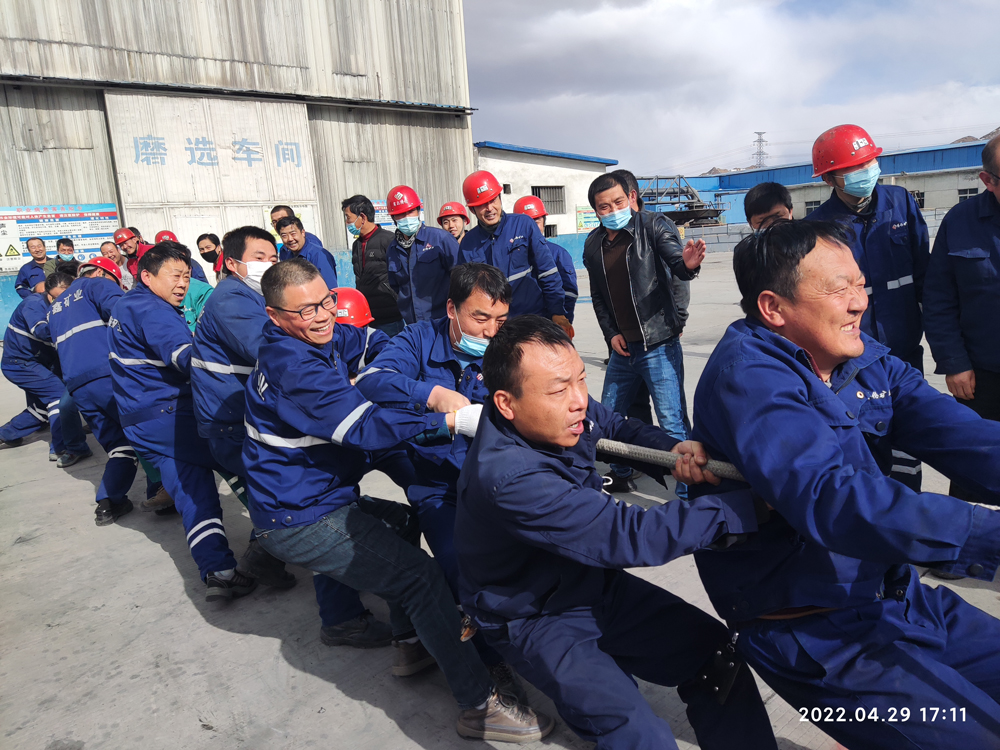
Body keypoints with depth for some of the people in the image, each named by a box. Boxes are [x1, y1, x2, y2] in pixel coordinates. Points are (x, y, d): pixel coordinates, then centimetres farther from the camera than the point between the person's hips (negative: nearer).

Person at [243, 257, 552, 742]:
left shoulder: (317, 339, 2)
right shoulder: (293, 365, -27)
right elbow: (365, 428, -33)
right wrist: (452, 421, -35)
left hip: (311, 499, 10)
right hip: (300, 524, -10)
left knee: (401, 519, 25)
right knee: (422, 577, -11)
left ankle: (412, 645, 31)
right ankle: (479, 706, -1)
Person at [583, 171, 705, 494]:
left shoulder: (654, 225, -7)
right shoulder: (593, 245, 7)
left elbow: (675, 261, -21)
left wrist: (688, 264, -44)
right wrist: (610, 333, 4)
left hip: (659, 345, -6)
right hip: (622, 347, 6)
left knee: (672, 424, -7)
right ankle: (621, 475, 39)